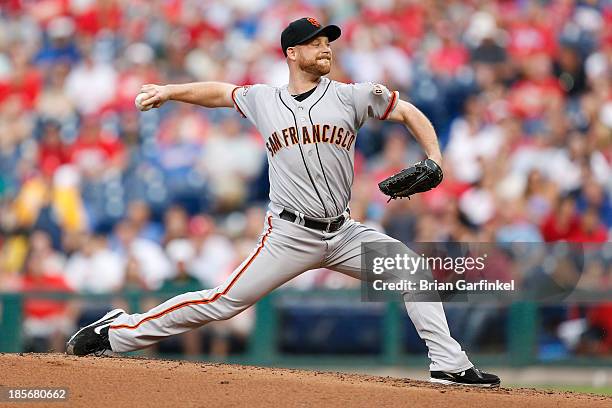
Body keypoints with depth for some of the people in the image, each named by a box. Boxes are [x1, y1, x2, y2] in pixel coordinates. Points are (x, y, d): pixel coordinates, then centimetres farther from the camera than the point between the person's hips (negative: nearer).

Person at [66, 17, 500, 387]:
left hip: (342, 233, 2)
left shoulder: (350, 96, 4)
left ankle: (449, 364, -5)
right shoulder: (263, 99, 6)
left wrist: (434, 159, -6)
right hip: (290, 234, -2)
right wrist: (169, 91, 16)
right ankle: (118, 332, 0)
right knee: (225, 301, -8)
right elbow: (220, 91, 24)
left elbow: (409, 112, 8)